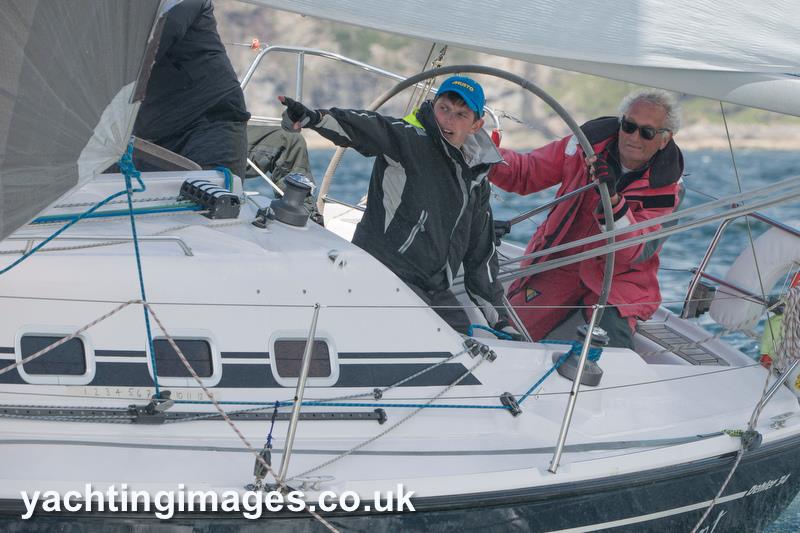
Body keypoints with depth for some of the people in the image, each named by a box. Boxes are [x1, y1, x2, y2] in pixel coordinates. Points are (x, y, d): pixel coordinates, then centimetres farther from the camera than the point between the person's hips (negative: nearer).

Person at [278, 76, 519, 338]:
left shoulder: (476, 177, 16)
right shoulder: (411, 139, -6)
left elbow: (482, 251, 23)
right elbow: (368, 128, -28)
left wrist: (498, 317, 23)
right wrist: (312, 117, -48)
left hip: (435, 292, 8)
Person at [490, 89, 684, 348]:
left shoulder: (668, 188, -11)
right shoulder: (590, 142, -5)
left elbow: (636, 252, -23)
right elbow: (525, 172, 2)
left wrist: (613, 200, -39)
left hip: (616, 281, -2)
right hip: (558, 266, 3)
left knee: (611, 347, -28)